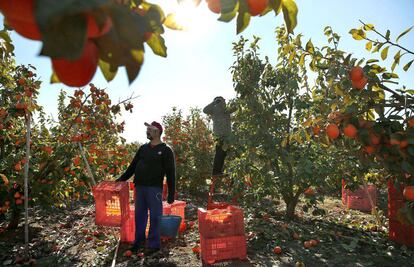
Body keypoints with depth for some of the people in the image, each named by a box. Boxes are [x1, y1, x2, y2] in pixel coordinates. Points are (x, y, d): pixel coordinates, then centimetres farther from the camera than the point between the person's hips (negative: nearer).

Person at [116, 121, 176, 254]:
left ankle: (154, 244, 16)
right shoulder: (143, 148, 13)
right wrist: (122, 179, 14)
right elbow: (133, 166, 20)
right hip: (139, 187, 6)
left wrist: (171, 194, -9)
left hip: (154, 188, -5)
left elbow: (170, 173, -6)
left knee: (154, 216, 3)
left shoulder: (166, 150, -3)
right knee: (139, 215, 13)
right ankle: (139, 241, 27)